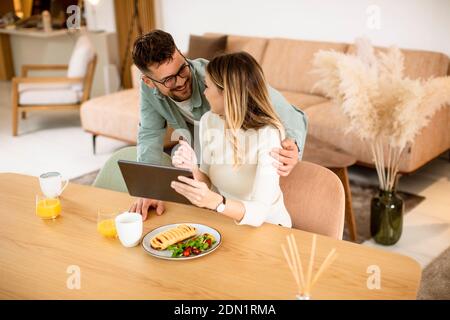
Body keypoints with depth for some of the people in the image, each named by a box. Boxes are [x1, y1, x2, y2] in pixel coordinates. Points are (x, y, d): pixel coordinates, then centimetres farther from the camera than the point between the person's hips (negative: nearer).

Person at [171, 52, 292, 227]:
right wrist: (193, 169, -20)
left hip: (266, 225, -5)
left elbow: (258, 213, -28)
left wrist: (215, 202, -45)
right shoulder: (208, 121, -5)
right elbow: (208, 183, 0)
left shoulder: (267, 135, -23)